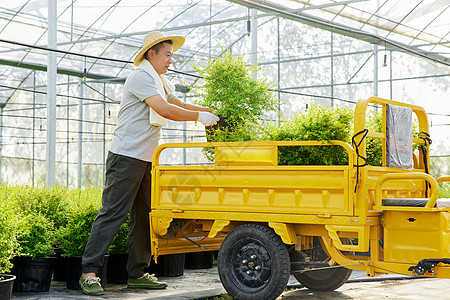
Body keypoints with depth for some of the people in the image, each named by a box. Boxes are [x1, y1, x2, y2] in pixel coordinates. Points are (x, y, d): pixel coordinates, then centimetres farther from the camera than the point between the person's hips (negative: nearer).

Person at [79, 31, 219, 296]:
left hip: (147, 159, 10)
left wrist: (213, 112, 16)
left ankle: (137, 274, 14)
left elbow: (179, 104, 28)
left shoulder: (160, 80, 20)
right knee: (112, 213, -11)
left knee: (144, 215, 8)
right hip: (127, 156, -10)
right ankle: (89, 273, -8)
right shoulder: (141, 76, -11)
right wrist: (200, 117, -13)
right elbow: (164, 110, -20)